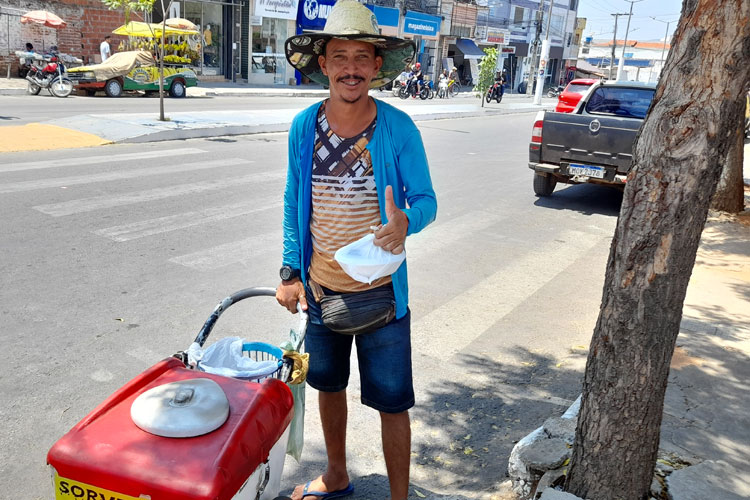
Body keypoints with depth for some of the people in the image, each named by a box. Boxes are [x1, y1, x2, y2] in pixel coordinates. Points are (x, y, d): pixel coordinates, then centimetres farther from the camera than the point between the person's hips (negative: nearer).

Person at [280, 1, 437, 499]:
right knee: (329, 386, 22)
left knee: (392, 403, 5)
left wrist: (404, 221, -31)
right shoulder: (304, 127, -4)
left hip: (380, 293, -3)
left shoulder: (398, 128, -12)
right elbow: (293, 204, 6)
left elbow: (426, 199, -7)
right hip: (320, 290, 4)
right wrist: (290, 273, 2)